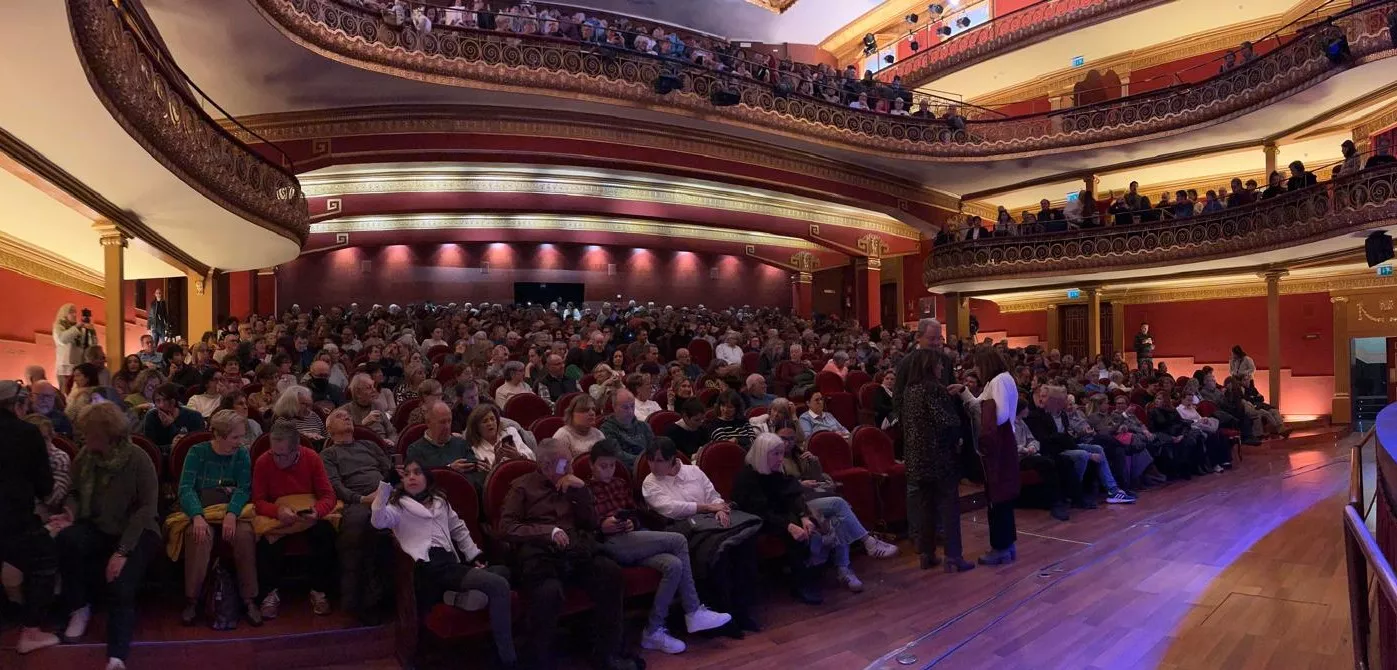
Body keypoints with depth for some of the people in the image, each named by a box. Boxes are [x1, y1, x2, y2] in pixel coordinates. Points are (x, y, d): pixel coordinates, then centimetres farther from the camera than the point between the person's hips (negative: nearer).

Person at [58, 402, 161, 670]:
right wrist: (71, 510, -9)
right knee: (67, 539, -29)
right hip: (98, 529, 5)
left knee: (120, 588, -25)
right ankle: (79, 608, -8)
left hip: (135, 532, -4)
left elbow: (147, 506, -16)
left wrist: (123, 550, -23)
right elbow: (75, 492, 16)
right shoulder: (85, 456, -1)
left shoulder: (137, 458, -15)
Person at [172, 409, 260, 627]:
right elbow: (186, 489, -12)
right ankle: (192, 600, -21)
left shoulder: (242, 455, 4)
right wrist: (198, 517, -30)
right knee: (200, 535, -35)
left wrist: (232, 514, -27)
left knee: (245, 533, -31)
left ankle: (249, 600, -21)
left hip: (232, 511, 1)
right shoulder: (197, 452, -1)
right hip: (200, 510, -1)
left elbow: (243, 489, -7)